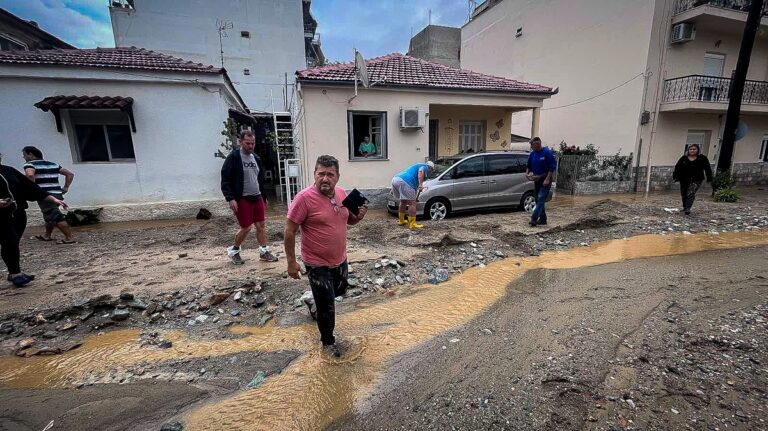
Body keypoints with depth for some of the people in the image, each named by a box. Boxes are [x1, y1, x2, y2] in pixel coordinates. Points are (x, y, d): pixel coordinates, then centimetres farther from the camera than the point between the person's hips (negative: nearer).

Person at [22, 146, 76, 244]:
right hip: (57, 194, 8)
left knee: (57, 218, -9)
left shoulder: (30, 164, -3)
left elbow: (30, 175, -25)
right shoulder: (53, 164, 18)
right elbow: (70, 174, 18)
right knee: (49, 215, 24)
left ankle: (69, 238, -11)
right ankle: (47, 235, 36)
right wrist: (66, 187, 15)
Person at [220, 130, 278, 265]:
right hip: (242, 199, -6)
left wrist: (264, 197, 19)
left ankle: (264, 252, 17)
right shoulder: (233, 158, -9)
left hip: (257, 198, 6)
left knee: (261, 225, 6)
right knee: (246, 228, -2)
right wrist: (230, 199, -21)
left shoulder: (256, 158, 12)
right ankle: (233, 251, 22)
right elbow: (225, 180, -12)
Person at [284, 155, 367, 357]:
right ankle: (328, 341, 30)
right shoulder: (304, 198, -21)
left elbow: (348, 220, 13)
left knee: (339, 291, 28)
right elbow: (289, 231, -16)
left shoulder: (342, 193, -2)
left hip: (340, 259, 7)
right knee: (327, 306, 5)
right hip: (317, 264, -6)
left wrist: (358, 216, -10)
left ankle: (318, 302, 58)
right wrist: (291, 262, -15)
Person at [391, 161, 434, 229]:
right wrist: (421, 184, -21)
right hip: (405, 181, -9)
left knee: (403, 201, 25)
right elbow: (420, 171, -13)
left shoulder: (416, 166, 38)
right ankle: (412, 224, 1)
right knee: (412, 203, -2)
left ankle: (401, 221, 34)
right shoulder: (425, 167, 13)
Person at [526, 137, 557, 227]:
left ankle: (534, 218, -21)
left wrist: (547, 179, -19)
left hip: (545, 179, -7)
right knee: (538, 199, 10)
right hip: (537, 179, 7)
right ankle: (543, 219, 19)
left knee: (541, 199, -14)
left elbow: (552, 167, -13)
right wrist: (527, 173, -2)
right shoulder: (532, 154, 5)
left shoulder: (547, 152, -12)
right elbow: (529, 166, 18)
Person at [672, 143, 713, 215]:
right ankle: (684, 207, 29)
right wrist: (675, 176, -4)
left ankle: (687, 209, -17)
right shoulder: (684, 158, 2)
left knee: (691, 194, -16)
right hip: (684, 179, 3)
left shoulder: (702, 158, 0)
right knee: (684, 194, 12)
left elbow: (707, 169, 0)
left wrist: (709, 179, -4)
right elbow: (677, 167, 3)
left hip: (696, 180, -3)